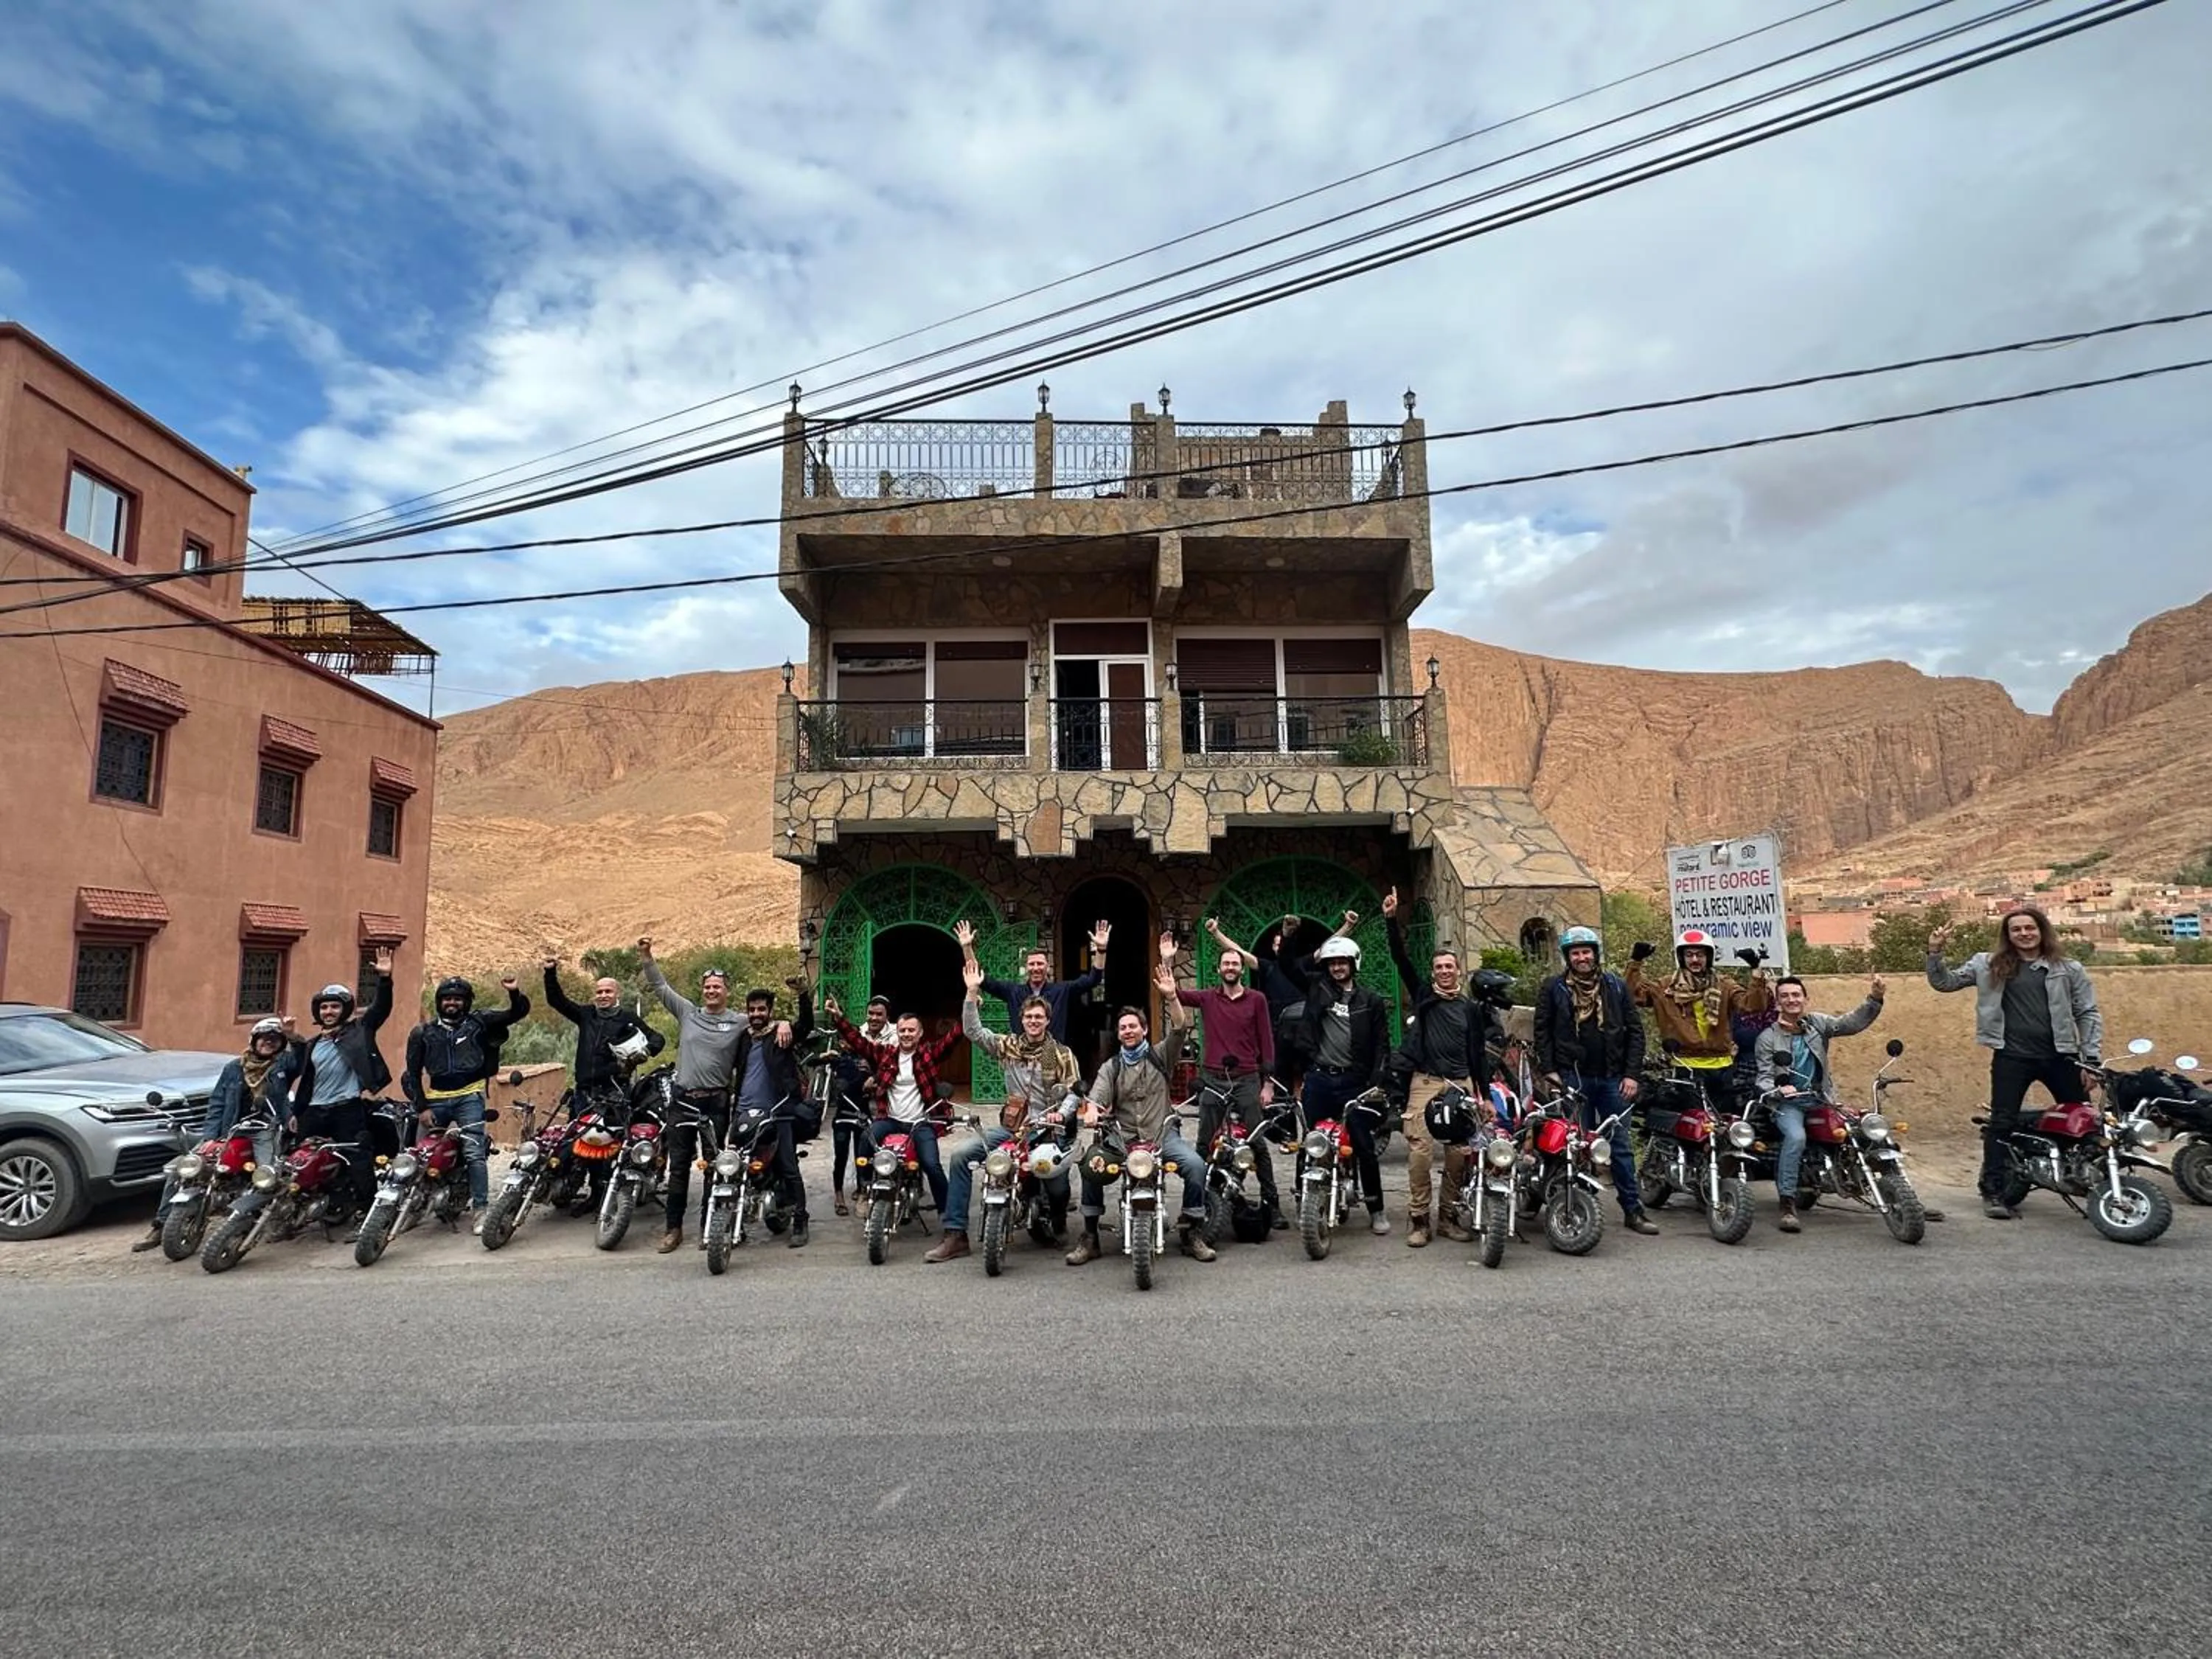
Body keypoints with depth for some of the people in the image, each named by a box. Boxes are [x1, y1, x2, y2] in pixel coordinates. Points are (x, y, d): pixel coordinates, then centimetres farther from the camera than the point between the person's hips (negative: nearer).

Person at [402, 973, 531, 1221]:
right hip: (437, 1100, 3)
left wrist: (514, 993, -17)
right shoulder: (423, 1033, 10)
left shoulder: (478, 1023, 6)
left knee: (474, 1153, -13)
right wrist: (421, 1107, 2)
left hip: (469, 1097, -3)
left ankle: (480, 1209, -14)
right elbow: (412, 1073, 11)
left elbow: (518, 1012, 4)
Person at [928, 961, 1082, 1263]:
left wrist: (1061, 1113, -17)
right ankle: (955, 1235, -11)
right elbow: (972, 1031, 2)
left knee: (1058, 1186, -23)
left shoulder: (1062, 1055, 4)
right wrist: (972, 992, -5)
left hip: (1046, 1129, -3)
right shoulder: (1008, 1046, 8)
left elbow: (1074, 1091, 1)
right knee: (961, 1155, -16)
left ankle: (1058, 1225, 17)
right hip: (1010, 1127, 3)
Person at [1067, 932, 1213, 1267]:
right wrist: (1092, 1110, -30)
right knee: (1091, 1167, -24)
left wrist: (1170, 996, -23)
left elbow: (1180, 1028, -7)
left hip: (1162, 1134, -1)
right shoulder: (1111, 1067, 13)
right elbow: (1097, 1094, -5)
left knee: (1196, 1165, -26)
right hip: (1122, 1138, 1)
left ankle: (1193, 1233, -10)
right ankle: (1090, 1238, -10)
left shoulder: (1160, 1056, 9)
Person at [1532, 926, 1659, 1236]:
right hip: (1572, 1078, -2)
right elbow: (1543, 1031, 3)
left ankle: (1633, 1210, 14)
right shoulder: (1553, 988, 2)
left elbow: (1635, 1030, 7)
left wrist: (1632, 1074, 0)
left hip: (1613, 1078, 2)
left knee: (1621, 1145, 7)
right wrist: (1549, 1070, -6)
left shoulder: (1617, 986, 7)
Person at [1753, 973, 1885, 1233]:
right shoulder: (1768, 1038, 1)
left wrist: (1873, 1000, -22)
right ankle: (1788, 1206, -31)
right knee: (1796, 1137, -31)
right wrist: (1778, 1089, -26)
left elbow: (1852, 1023, -5)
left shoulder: (1817, 1023, 8)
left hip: (1820, 1100, 4)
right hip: (1787, 1102, -4)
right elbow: (1764, 1077, -3)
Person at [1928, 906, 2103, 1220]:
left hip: (2060, 1055, 1)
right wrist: (1935, 952, -8)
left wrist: (2091, 1060, 1)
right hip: (2012, 1057, -1)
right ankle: (1993, 1192, 4)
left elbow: (2088, 1014, 8)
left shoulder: (2068, 969, 8)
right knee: (2002, 1123, -1)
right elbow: (1944, 982, 9)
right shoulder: (1988, 965, 6)